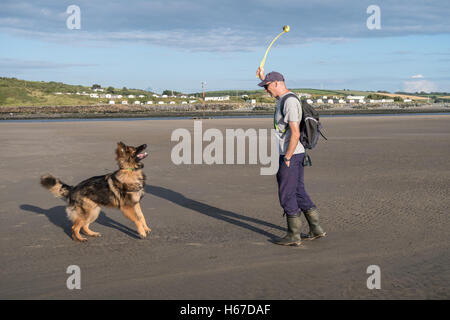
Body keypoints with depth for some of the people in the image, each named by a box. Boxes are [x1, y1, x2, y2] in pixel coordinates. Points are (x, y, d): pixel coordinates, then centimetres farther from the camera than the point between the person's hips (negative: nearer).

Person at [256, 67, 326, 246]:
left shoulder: (290, 102, -18)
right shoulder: (283, 99, 13)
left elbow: (295, 134, -23)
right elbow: (276, 91, 42)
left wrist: (287, 159, -21)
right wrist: (263, 78, 37)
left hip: (291, 155, -10)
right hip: (296, 155, 10)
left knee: (286, 195, -2)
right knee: (298, 192, 14)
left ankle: (294, 235, 5)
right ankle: (316, 229, 20)